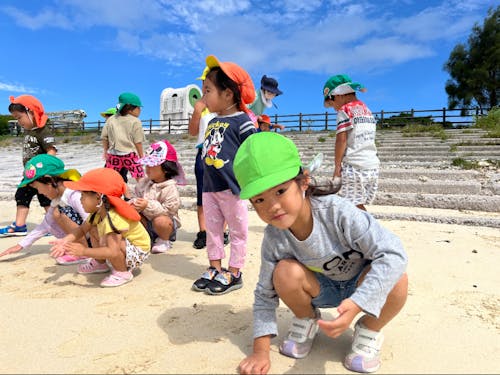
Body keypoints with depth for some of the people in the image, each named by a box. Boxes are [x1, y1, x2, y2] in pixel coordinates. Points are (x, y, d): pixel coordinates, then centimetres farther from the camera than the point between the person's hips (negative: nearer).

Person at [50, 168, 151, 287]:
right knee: (93, 229, 9)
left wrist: (84, 251, -34)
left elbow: (113, 252, -43)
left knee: (106, 240, -34)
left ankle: (122, 273, -11)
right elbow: (82, 229, 7)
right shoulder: (98, 213, -6)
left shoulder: (114, 219, -35)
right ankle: (100, 264, 22)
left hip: (137, 253, -9)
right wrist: (65, 241, -10)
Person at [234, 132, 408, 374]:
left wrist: (355, 305, -47)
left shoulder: (337, 211, -34)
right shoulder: (274, 239, -23)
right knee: (285, 272, -29)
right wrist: (261, 351, -18)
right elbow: (265, 295, -12)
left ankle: (370, 330, -1)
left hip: (360, 285, -1)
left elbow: (393, 254, -37)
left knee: (396, 279, -34)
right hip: (323, 289, 2)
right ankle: (306, 321, 5)